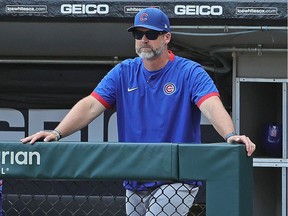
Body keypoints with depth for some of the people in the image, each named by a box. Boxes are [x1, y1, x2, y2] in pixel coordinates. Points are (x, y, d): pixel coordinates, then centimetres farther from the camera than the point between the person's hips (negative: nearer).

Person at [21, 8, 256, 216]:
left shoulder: (190, 72, -5)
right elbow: (90, 106, -2)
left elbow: (212, 105, -21)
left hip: (177, 180, -5)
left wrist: (230, 136, -41)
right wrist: (57, 133, -17)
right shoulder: (123, 73, 8)